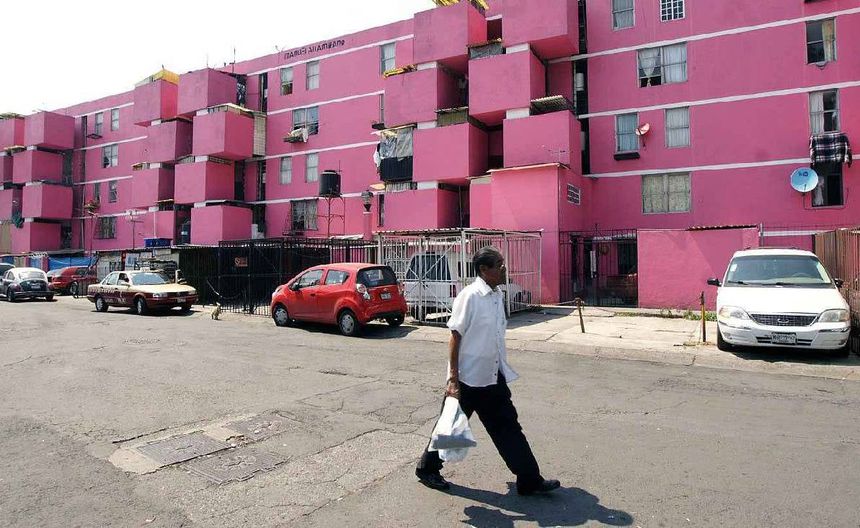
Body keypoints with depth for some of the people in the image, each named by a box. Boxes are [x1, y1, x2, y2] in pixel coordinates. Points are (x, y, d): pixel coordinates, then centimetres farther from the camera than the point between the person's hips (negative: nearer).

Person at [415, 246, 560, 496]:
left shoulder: (498, 295, 6)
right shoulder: (470, 296, -19)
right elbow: (455, 337, -18)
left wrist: (504, 370, 19)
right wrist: (453, 379, -20)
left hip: (493, 377, 7)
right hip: (468, 378, -7)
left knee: (507, 427, 10)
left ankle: (529, 480, 19)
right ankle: (426, 469, 30)